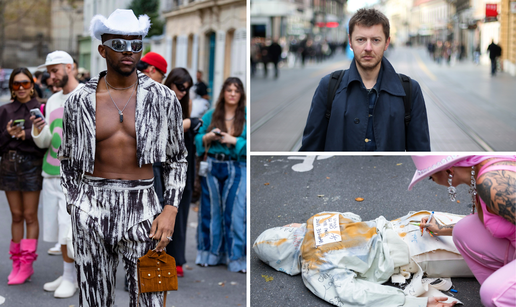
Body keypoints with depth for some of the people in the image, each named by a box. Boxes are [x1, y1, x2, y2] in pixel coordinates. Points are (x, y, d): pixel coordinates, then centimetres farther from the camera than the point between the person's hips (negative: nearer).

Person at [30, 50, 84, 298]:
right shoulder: (52, 100, 16)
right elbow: (44, 142, 14)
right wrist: (38, 130, -7)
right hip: (51, 173, 6)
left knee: (69, 227, -8)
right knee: (57, 227, 7)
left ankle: (70, 278, 0)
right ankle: (67, 274, 16)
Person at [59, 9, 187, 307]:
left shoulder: (163, 99, 0)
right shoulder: (79, 101, 2)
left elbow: (177, 159, 8)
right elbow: (68, 161, 12)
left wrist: (171, 210, -4)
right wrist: (75, 210, 8)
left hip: (142, 209, -1)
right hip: (92, 209, 1)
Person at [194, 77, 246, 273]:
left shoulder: (246, 117, 1)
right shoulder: (210, 115, 10)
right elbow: (197, 138, 12)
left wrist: (234, 140, -14)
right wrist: (208, 137, -7)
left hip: (237, 168, -2)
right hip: (212, 167, 3)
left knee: (235, 212, -4)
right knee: (212, 211, 7)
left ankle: (236, 257, 3)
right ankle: (210, 254, 19)